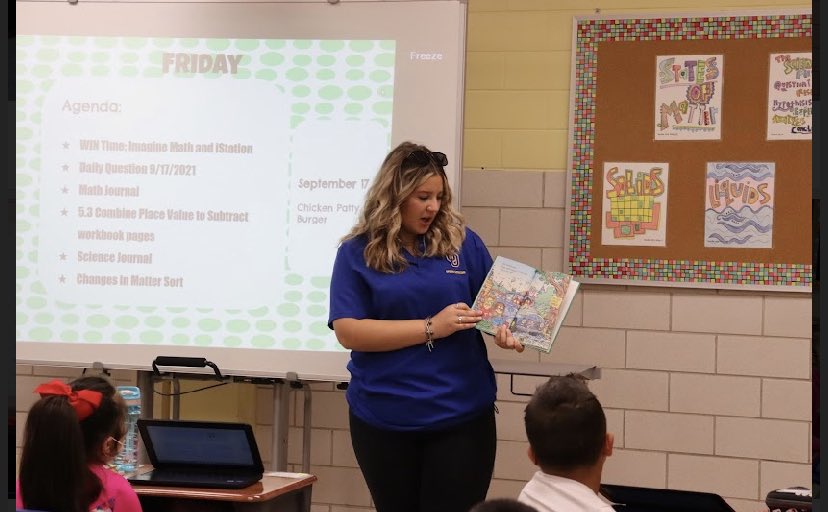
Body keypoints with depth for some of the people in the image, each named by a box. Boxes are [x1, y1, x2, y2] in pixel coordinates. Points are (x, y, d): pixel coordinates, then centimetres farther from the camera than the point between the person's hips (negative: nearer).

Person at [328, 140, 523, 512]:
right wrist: (431, 328, -16)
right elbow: (348, 331, -11)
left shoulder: (463, 242, 2)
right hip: (383, 420, 0)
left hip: (463, 415, 0)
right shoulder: (357, 253, -2)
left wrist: (503, 328, -15)